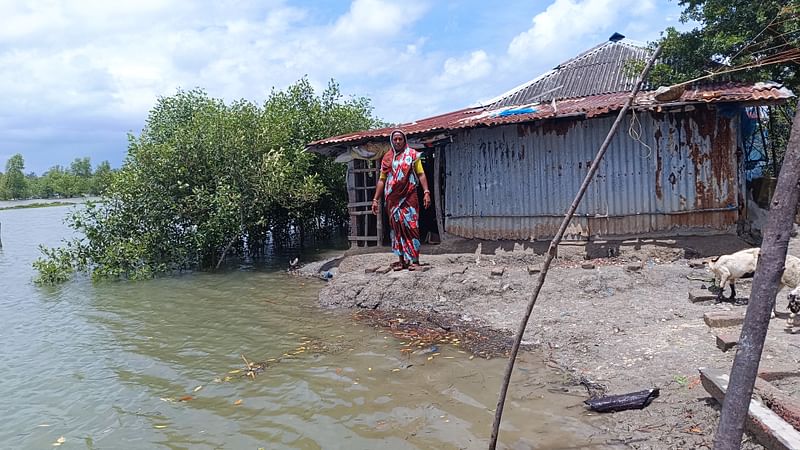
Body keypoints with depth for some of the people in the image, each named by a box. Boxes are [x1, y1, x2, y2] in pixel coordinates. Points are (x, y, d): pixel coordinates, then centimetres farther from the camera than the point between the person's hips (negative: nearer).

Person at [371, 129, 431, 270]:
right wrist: (375, 199, 10)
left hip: (409, 197, -3)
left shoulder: (412, 154, 6)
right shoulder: (387, 158, 13)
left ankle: (414, 260, -4)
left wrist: (426, 192, -11)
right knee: (397, 228, 4)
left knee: (411, 227, -7)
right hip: (392, 199, 3)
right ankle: (401, 260, 9)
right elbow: (382, 179, 15)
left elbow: (421, 174, 2)